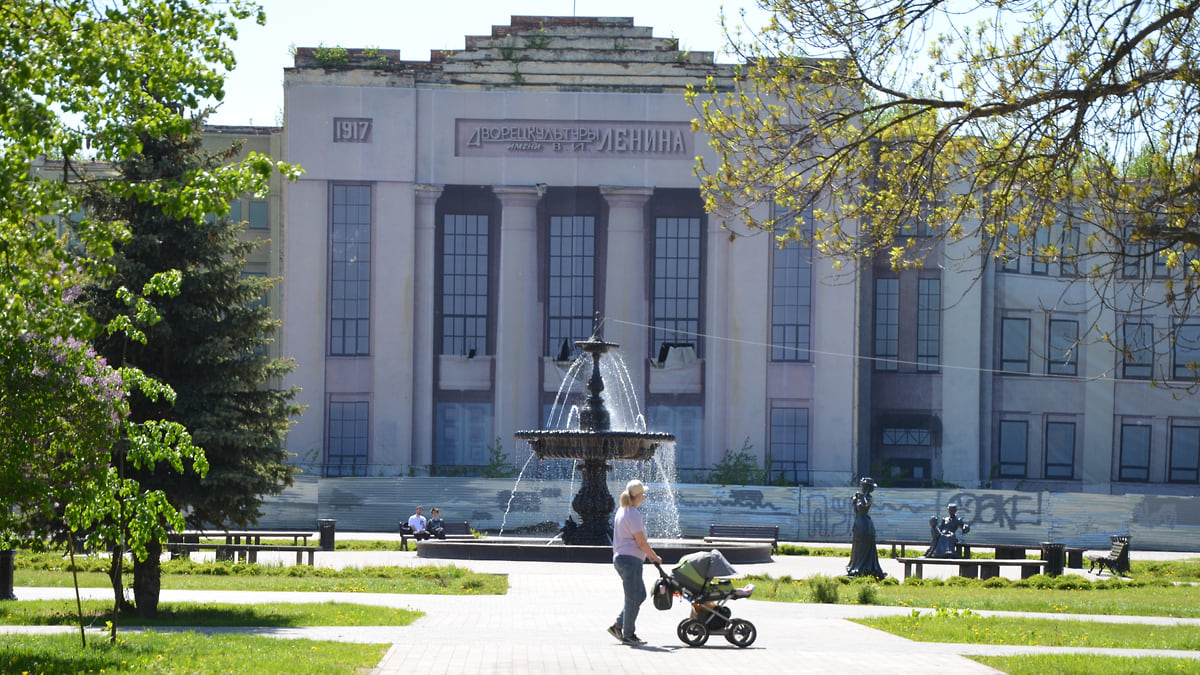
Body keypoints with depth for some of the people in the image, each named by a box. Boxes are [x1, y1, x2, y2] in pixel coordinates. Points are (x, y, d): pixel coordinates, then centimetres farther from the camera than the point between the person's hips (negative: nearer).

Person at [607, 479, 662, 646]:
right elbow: (641, 542, -16)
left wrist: (648, 554, 22)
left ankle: (618, 626, 14)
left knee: (640, 594, 15)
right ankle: (628, 635, 3)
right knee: (633, 598, -2)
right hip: (630, 559, -10)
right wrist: (654, 557, -3)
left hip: (620, 557, 10)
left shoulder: (621, 511, 15)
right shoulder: (633, 514, -16)